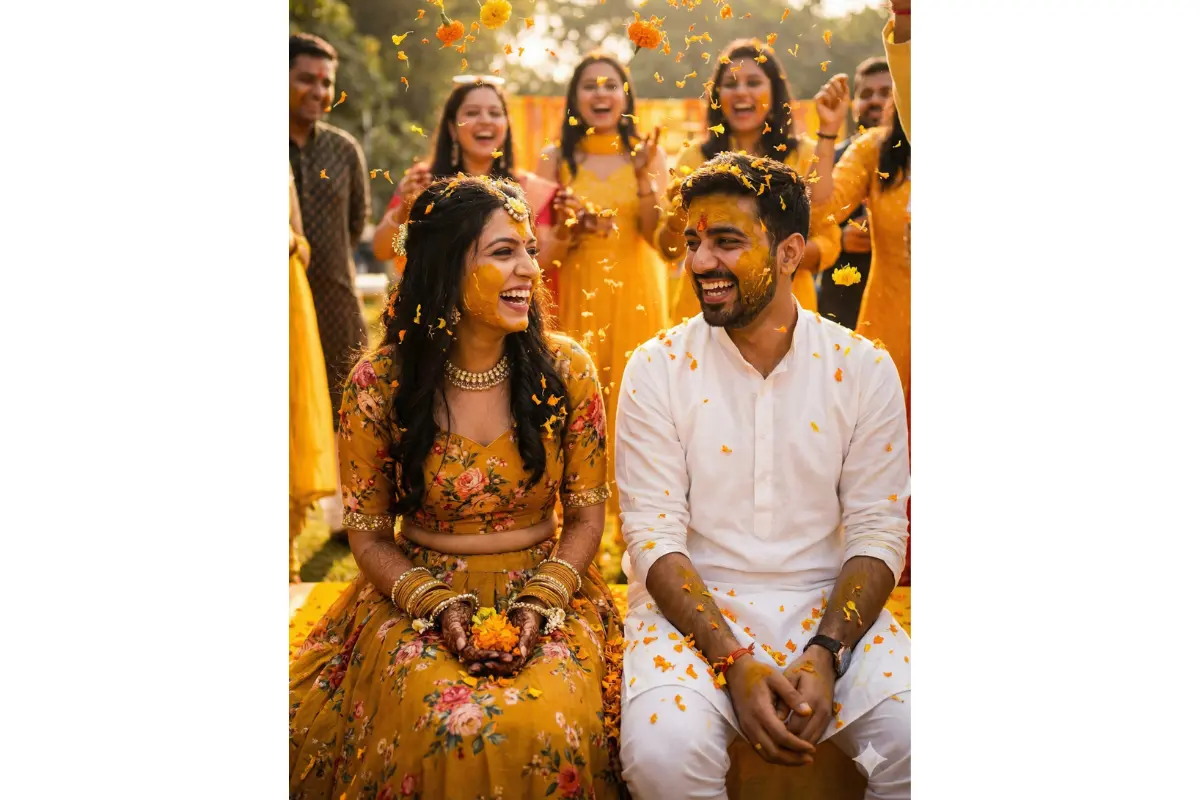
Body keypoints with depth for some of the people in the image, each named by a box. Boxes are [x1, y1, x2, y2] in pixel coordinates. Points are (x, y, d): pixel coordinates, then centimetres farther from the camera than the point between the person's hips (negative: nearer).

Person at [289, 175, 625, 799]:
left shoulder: (565, 369, -3)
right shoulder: (378, 385, -7)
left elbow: (585, 515, 2)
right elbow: (369, 536, 0)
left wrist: (538, 604, -14)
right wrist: (441, 607, -16)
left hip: (545, 590, 1)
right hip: (419, 591, -1)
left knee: (546, 725, -28)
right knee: (447, 729, -29)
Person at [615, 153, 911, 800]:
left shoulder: (863, 369, 2)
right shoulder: (657, 369, -2)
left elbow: (877, 534, 0)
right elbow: (654, 535, -7)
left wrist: (824, 656, -17)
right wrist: (735, 663, -20)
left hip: (827, 606, 1)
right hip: (693, 605, -1)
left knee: (915, 742, -24)